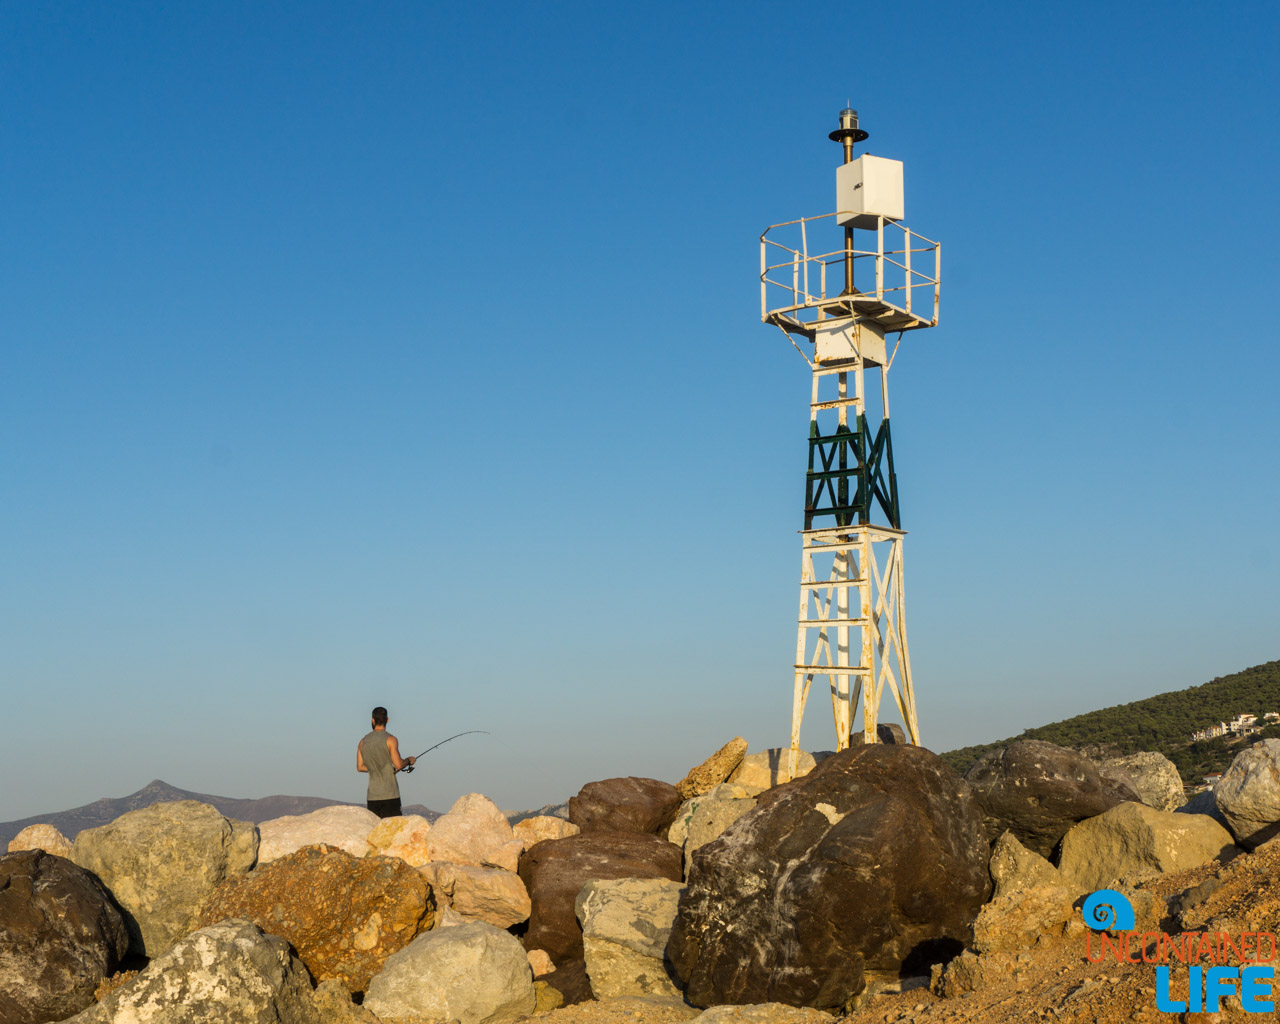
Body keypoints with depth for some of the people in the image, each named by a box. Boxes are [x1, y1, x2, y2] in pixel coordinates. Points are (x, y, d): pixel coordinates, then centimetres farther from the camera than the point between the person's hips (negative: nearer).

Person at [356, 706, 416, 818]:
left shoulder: (363, 742, 9)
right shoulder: (390, 739, -7)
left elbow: (360, 767, 14)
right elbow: (398, 764, -13)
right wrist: (409, 760, 6)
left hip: (372, 796, 5)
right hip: (390, 795, -5)